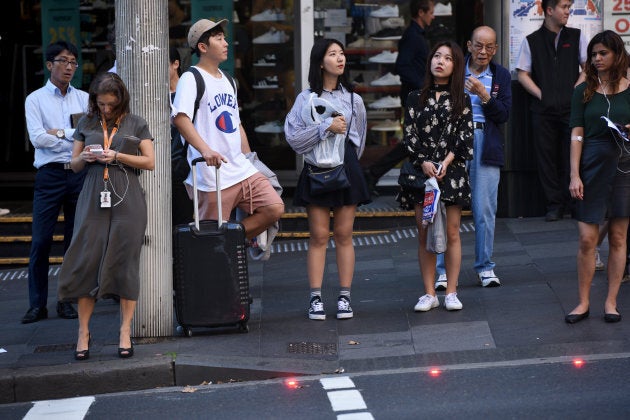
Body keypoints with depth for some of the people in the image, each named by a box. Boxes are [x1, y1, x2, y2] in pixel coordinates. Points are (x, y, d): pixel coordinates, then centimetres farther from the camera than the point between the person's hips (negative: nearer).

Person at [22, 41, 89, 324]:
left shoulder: (84, 99, 12)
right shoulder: (36, 100, 5)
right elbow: (37, 138, -9)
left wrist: (60, 133, -8)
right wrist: (75, 135, -6)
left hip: (80, 173, 3)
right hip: (50, 174, -2)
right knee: (41, 240, -5)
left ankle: (68, 301, 14)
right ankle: (37, 304, 2)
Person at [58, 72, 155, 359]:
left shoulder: (135, 124, 8)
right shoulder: (86, 124, 14)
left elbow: (150, 162, 4)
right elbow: (74, 165, 17)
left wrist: (117, 156, -8)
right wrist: (84, 157, -6)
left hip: (126, 200, -2)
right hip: (93, 199, 2)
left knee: (124, 261, -4)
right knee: (87, 260, -4)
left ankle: (125, 333, 1)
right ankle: (83, 333, 1)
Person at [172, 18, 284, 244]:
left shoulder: (227, 80, 19)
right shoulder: (191, 79, -7)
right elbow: (180, 118, -23)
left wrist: (249, 160, 22)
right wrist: (205, 150, -35)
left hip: (242, 169, 7)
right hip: (211, 177, -7)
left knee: (274, 208, -6)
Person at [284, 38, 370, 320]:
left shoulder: (353, 99, 10)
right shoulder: (307, 98, 0)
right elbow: (293, 138, -8)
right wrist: (326, 127, -14)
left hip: (346, 168, 2)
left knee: (344, 234, 3)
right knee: (318, 235, -3)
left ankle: (344, 297, 7)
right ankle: (316, 298, 1)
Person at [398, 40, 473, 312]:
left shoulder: (461, 100, 6)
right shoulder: (416, 98, 8)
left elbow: (465, 135, 0)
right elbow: (409, 134, 3)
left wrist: (446, 162, -12)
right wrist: (423, 162, -11)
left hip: (452, 170, -1)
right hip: (422, 171, 1)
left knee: (451, 233, 1)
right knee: (424, 234, 2)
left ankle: (451, 292, 7)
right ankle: (429, 293, 7)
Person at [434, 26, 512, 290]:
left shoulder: (501, 76, 11)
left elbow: (503, 115, 1)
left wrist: (483, 95, -12)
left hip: (486, 144, 1)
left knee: (485, 210, 2)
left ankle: (485, 266, 13)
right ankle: (444, 270, -1)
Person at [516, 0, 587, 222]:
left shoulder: (576, 37, 9)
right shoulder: (531, 41, 6)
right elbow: (523, 74, 5)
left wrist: (576, 90, -3)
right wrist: (541, 95, -5)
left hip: (572, 106, 0)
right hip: (544, 109, 0)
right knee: (546, 156, 1)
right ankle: (555, 205, 7)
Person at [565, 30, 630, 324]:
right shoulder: (584, 92, 5)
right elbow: (577, 135, 2)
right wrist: (574, 175, -6)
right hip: (592, 167, 0)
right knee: (587, 239, -3)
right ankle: (583, 302, 8)